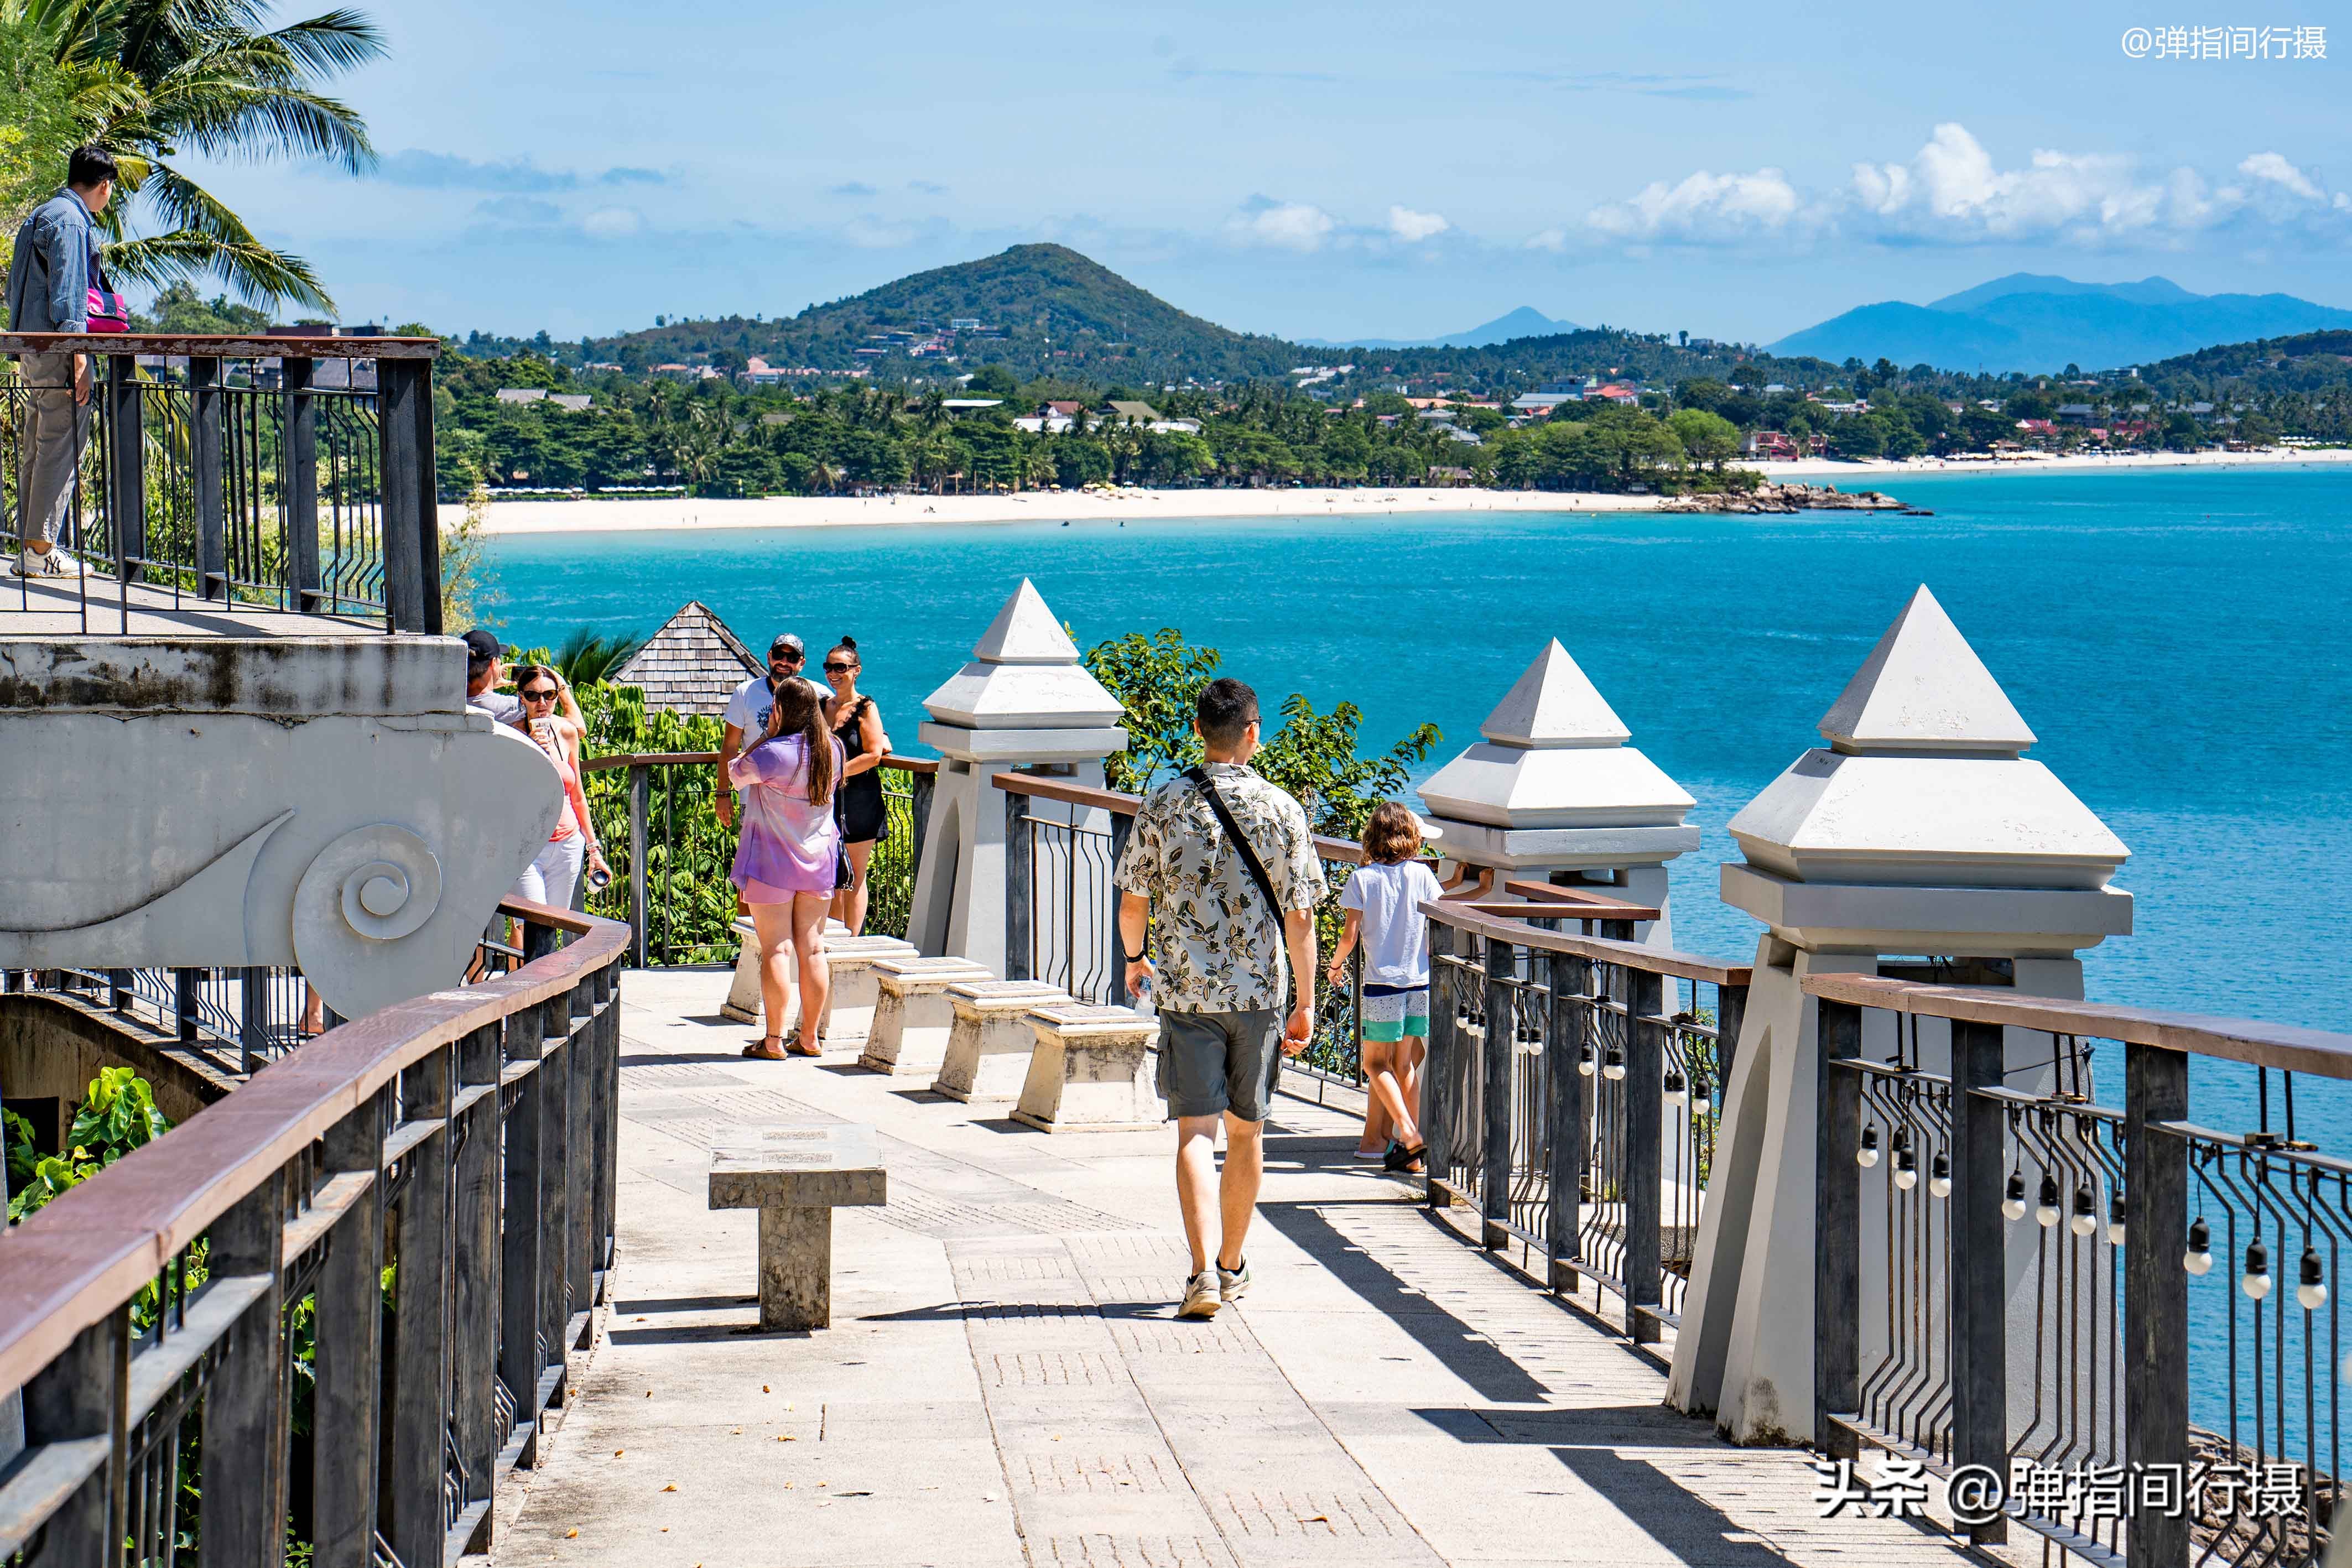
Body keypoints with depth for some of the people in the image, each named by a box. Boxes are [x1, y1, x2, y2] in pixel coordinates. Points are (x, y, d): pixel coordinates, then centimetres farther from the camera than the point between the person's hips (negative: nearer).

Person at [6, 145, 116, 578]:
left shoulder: (41, 216, 20)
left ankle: (30, 548, 14)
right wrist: (80, 360, -20)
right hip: (58, 347, -10)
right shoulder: (70, 221, -11)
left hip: (31, 348, 10)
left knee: (36, 449, 11)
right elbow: (67, 293, -18)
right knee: (62, 446, -8)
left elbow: (16, 289, 23)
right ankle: (41, 549, -10)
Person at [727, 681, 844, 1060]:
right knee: (812, 948, 9)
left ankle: (774, 1041, -2)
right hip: (818, 861, 5)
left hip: (773, 862, -5)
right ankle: (811, 1038, 13)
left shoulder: (773, 753, -20)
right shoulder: (832, 750, -1)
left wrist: (768, 733, -1)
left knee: (776, 950, -2)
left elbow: (736, 772, -4)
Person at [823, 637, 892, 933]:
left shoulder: (865, 708, -5)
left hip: (859, 800, -6)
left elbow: (874, 755, -13)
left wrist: (837, 772, -16)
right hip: (829, 800, 6)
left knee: (854, 878, -1)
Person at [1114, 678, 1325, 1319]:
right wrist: (1306, 1002, 3)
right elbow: (1299, 916, -4)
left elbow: (1133, 901, 4)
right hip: (1259, 991, 1)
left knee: (1196, 1132, -3)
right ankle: (1232, 1267, 28)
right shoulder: (1280, 809, -4)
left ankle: (1203, 1271, -19)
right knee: (1246, 1132, 15)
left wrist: (1134, 959, 24)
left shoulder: (1163, 806, -3)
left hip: (1186, 990, -1)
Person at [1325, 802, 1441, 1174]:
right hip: (1420, 980, 2)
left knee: (1376, 1063, 7)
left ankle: (1407, 1131, -10)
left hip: (1381, 980, -2)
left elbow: (1349, 936, -6)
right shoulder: (1422, 874, 0)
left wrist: (1336, 965, 13)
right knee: (1405, 1064, 11)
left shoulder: (1362, 879, -4)